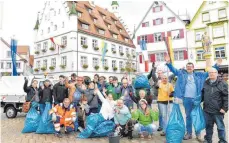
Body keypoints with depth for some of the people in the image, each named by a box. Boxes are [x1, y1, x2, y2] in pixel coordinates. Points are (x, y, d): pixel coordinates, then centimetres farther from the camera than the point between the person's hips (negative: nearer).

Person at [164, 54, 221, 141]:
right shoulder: (182, 73, 6)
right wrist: (168, 62, -16)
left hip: (196, 99, 1)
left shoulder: (199, 75, 10)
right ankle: (189, 133, 22)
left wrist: (216, 65, 5)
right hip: (186, 99, 0)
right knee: (188, 116, 11)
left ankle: (198, 134, 21)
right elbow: (173, 69, -1)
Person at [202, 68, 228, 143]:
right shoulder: (205, 83, 8)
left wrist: (224, 108, -14)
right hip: (207, 110, 4)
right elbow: (202, 94, 17)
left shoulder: (222, 84, -6)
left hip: (218, 110, -4)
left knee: (220, 127, 9)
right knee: (208, 126, 17)